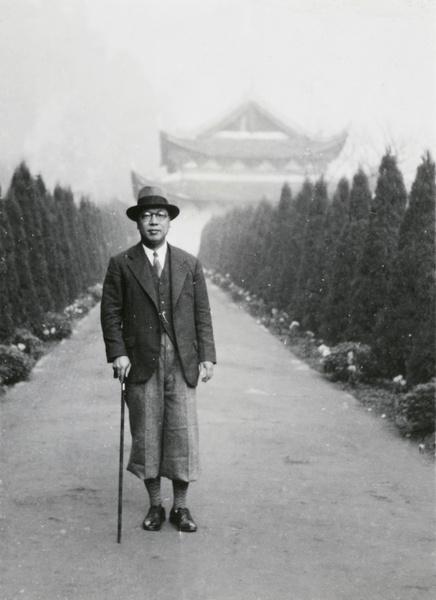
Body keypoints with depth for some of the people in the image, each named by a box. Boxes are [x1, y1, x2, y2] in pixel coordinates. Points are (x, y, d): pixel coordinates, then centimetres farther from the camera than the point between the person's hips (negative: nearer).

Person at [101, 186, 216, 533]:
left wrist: (207, 357, 0)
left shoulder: (190, 265, 9)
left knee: (183, 433, 1)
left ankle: (181, 507, 14)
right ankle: (155, 506, 18)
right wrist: (117, 353, -8)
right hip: (141, 363, -1)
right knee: (146, 435, 4)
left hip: (182, 363, 1)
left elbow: (202, 314, 8)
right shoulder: (121, 265, 4)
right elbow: (111, 313, 3)